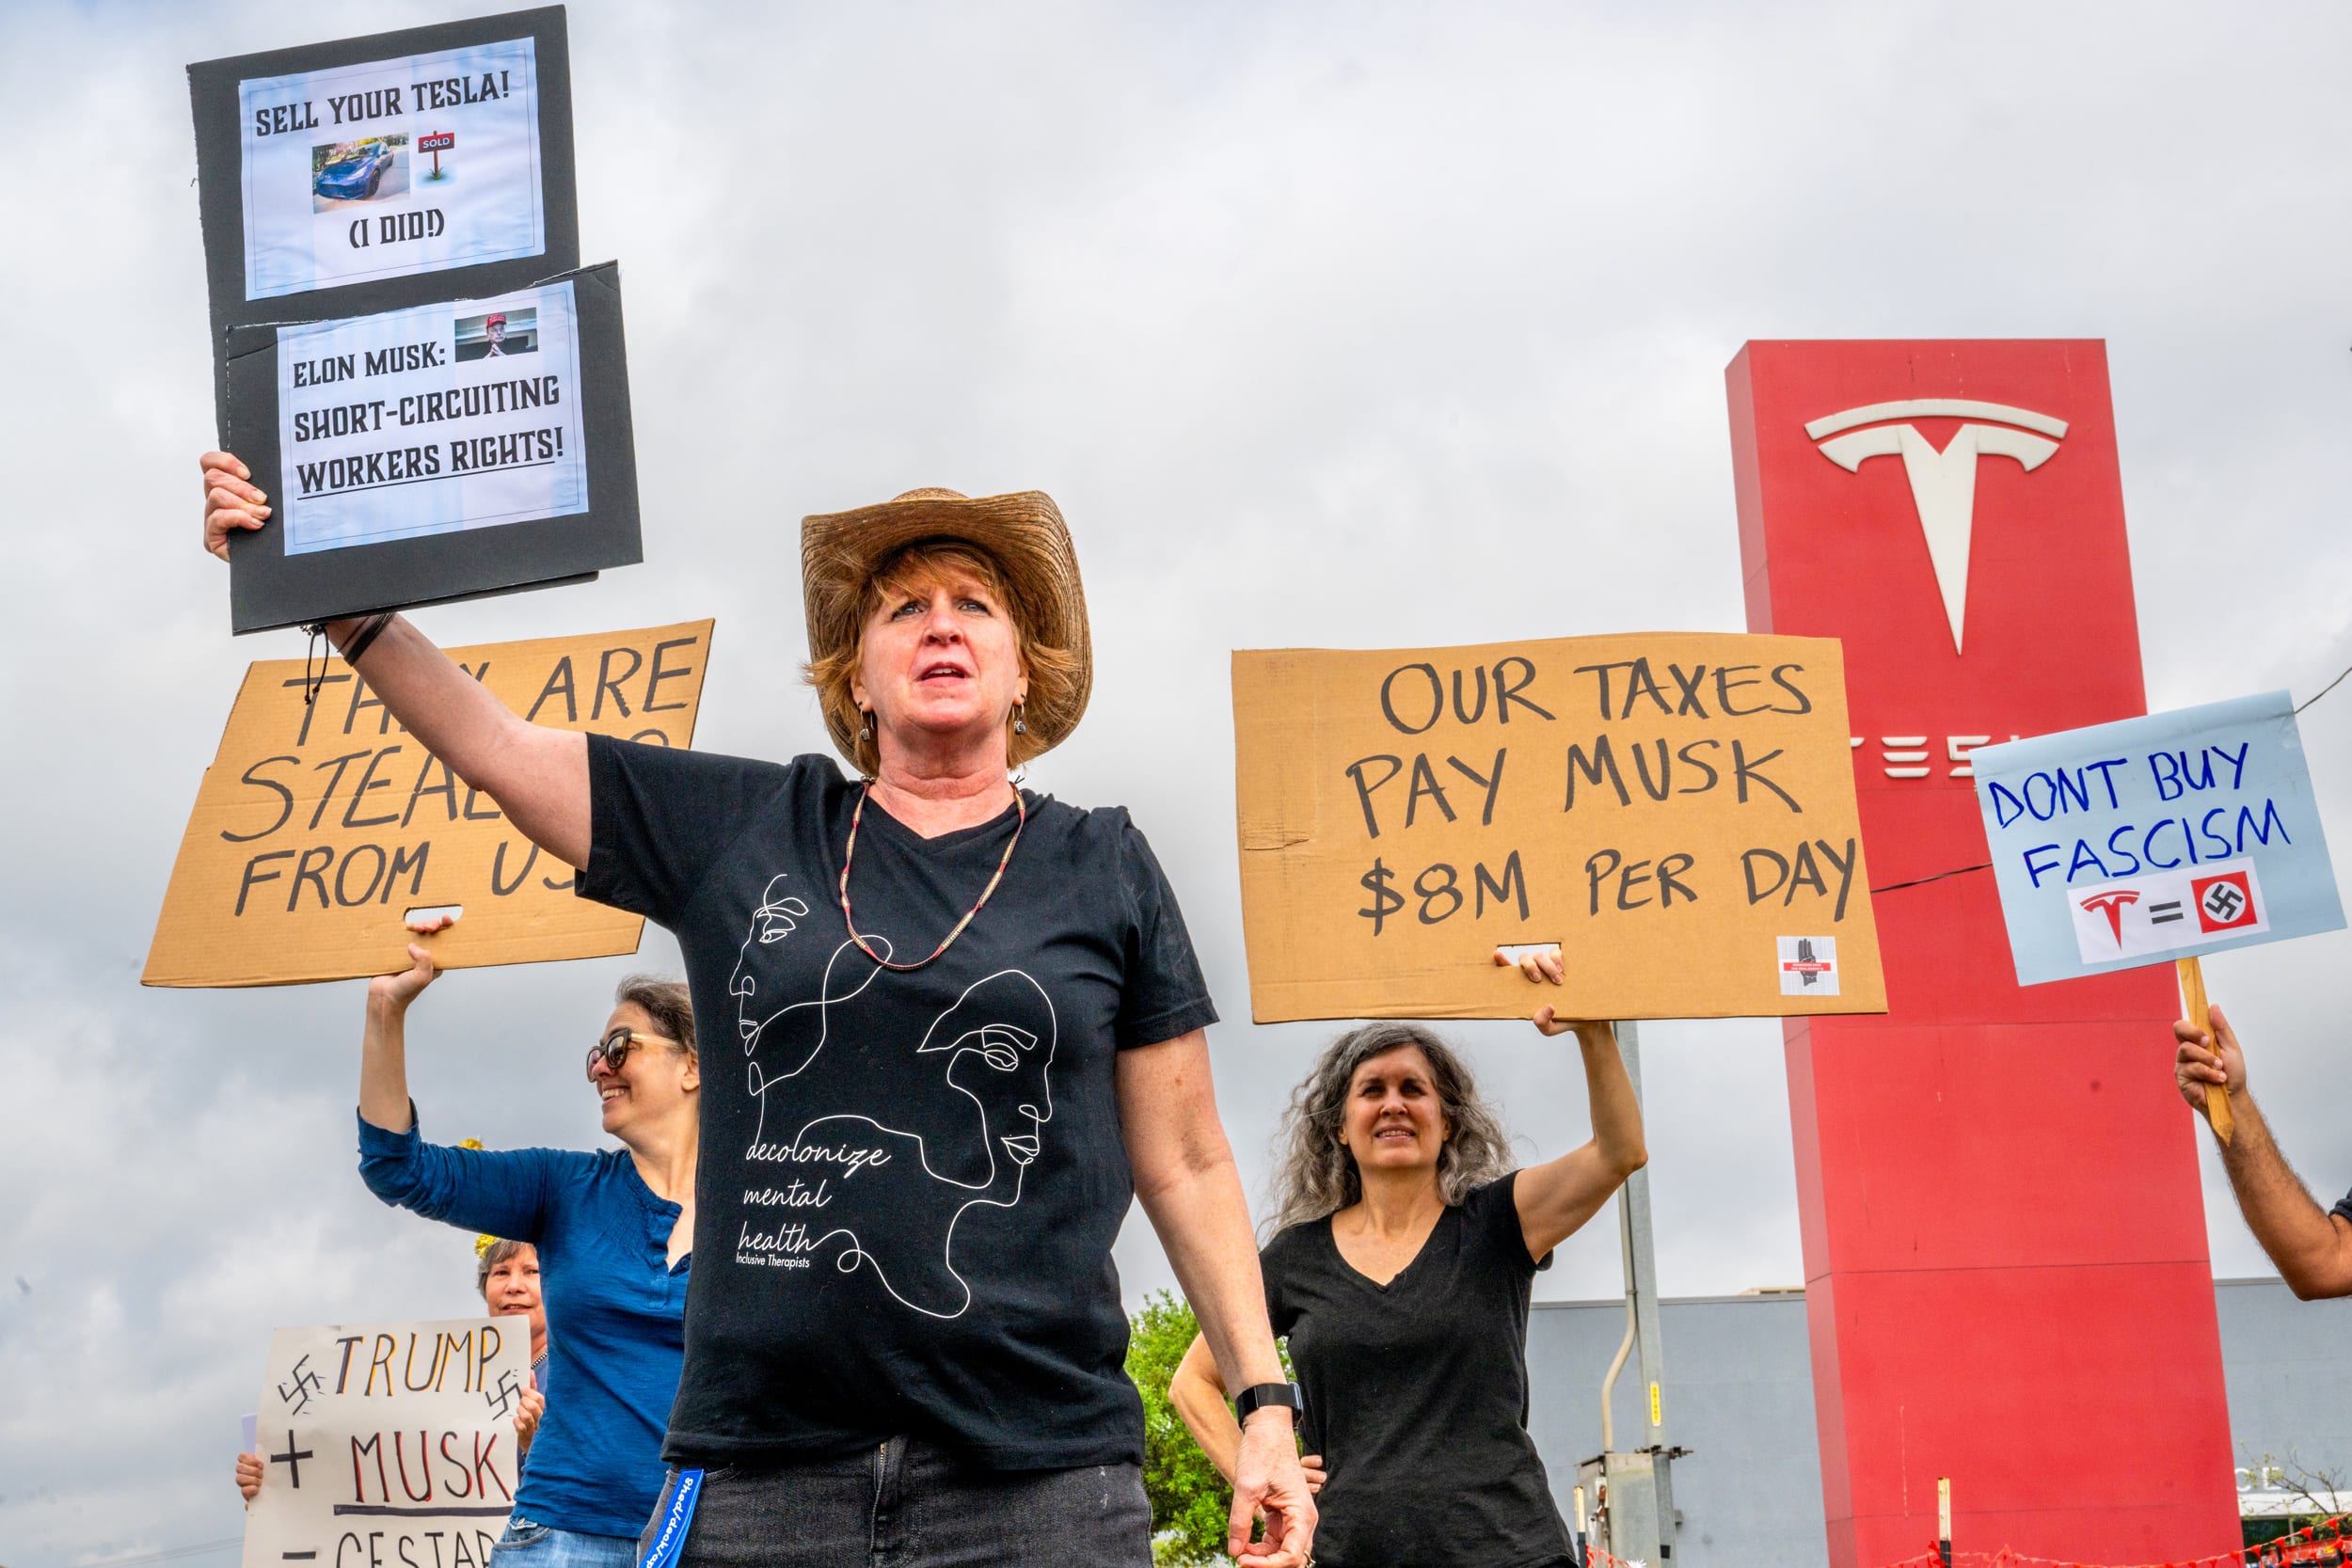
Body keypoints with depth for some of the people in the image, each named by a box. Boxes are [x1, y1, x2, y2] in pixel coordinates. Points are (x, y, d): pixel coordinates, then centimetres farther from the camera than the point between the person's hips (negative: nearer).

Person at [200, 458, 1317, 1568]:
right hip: (761, 1468, 1)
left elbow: (1186, 1165, 8)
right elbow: (493, 747, 12)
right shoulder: (742, 830, 10)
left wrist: (1266, 1402, 2)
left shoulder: (1103, 871, 7)